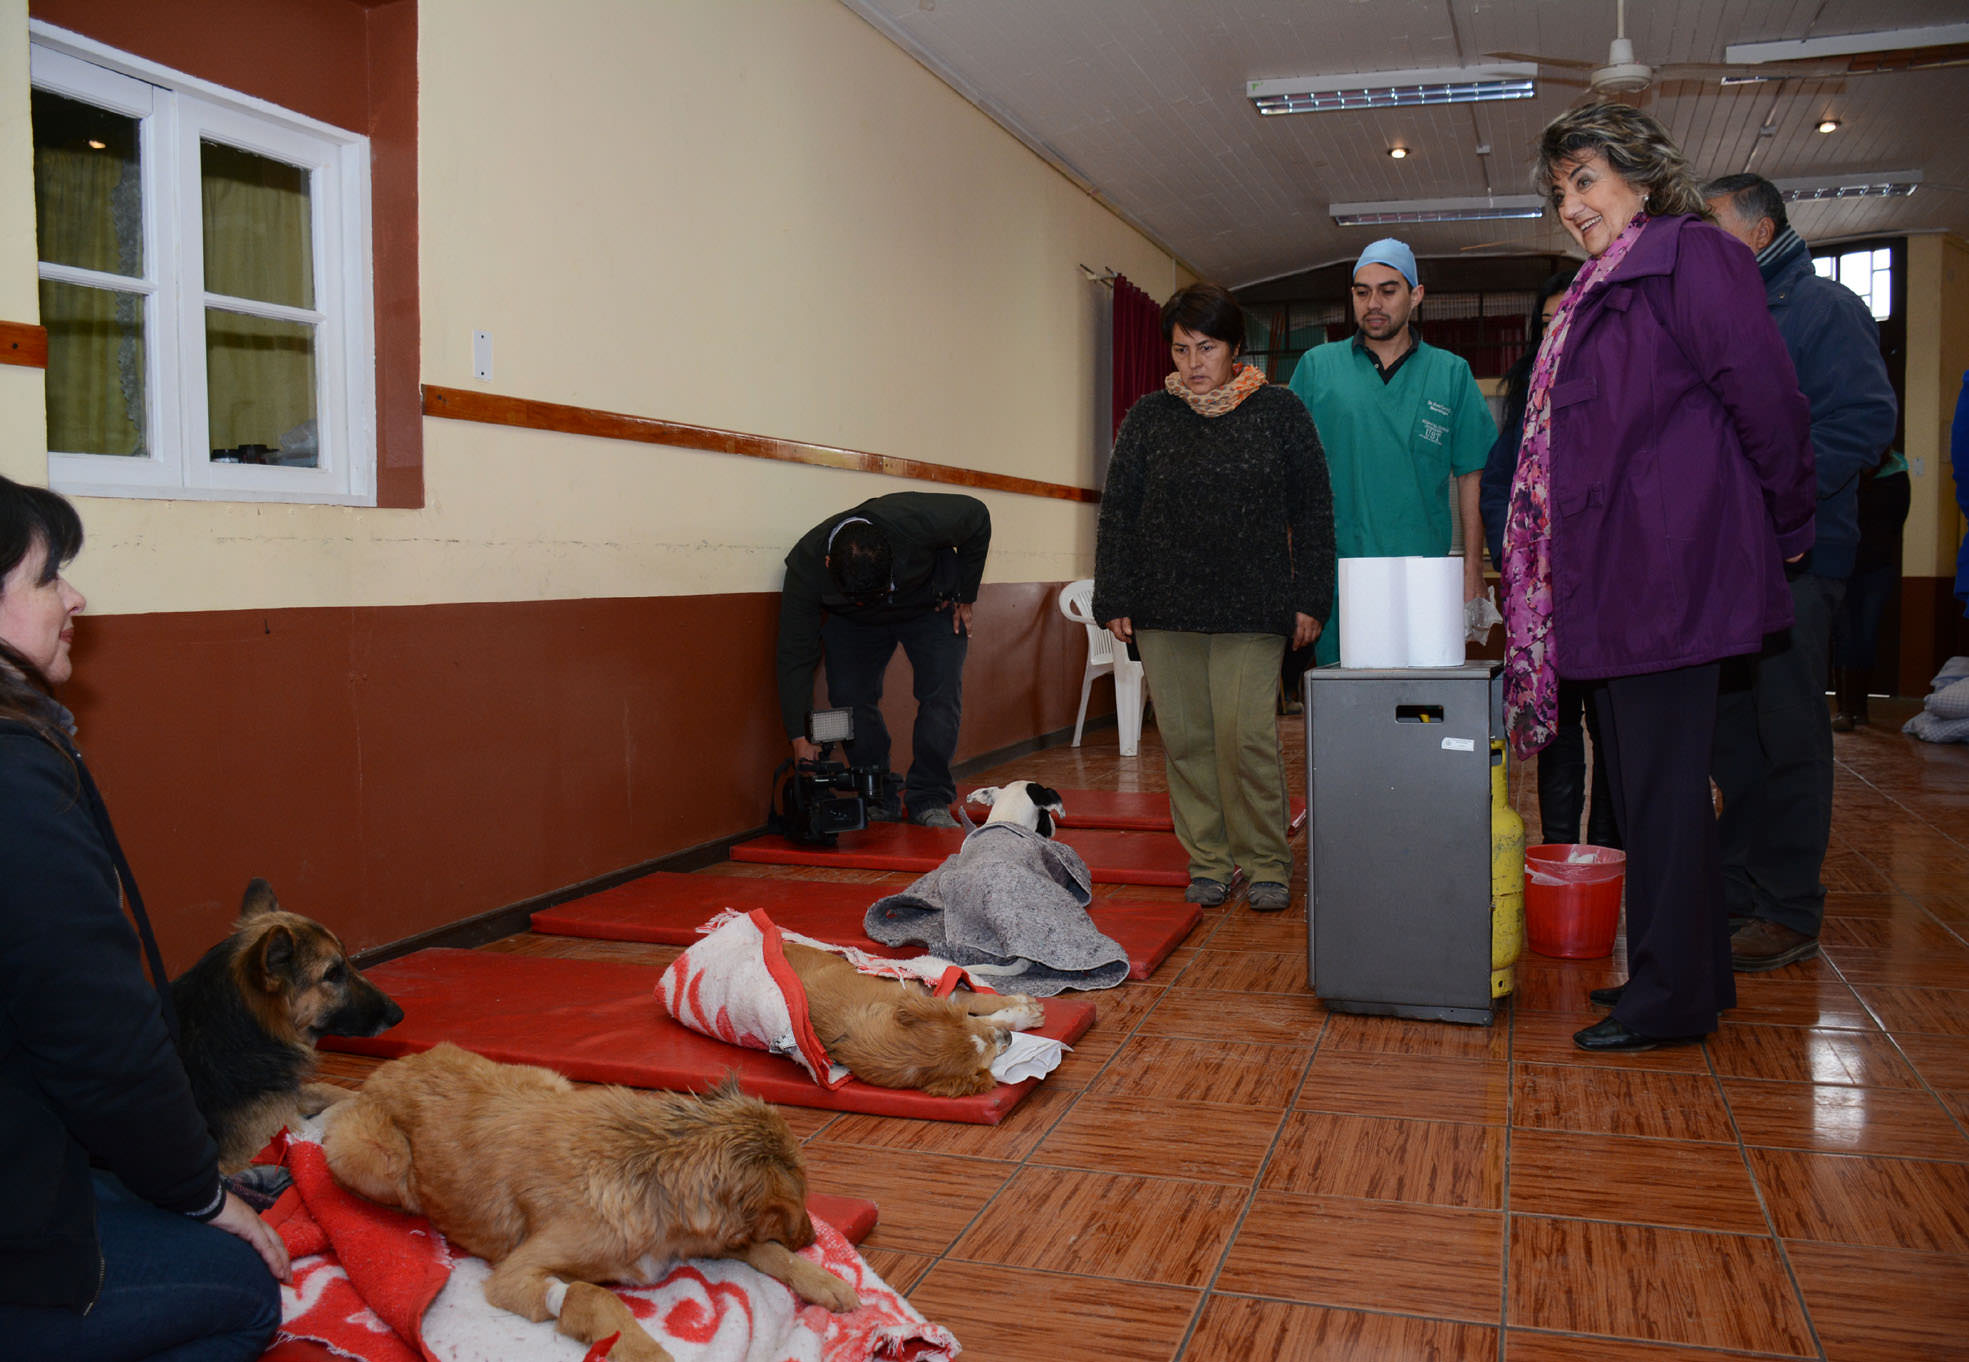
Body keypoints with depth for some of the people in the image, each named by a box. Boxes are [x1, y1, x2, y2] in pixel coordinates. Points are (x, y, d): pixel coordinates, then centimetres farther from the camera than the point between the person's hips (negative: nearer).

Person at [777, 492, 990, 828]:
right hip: (851, 623, 1)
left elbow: (977, 517, -17)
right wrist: (799, 739, -29)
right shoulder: (805, 566, -35)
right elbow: (796, 656, -27)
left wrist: (965, 597, -11)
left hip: (932, 607, -1)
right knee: (849, 698, -15)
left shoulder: (918, 522, -40)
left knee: (942, 695, -16)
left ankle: (929, 800, -4)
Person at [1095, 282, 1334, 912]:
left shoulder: (1279, 412, 5)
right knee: (1186, 737, 4)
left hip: (1252, 611, -2)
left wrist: (1310, 600, 2)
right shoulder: (1148, 417, 9)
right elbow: (1117, 512, 11)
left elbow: (1313, 510, 8)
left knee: (1246, 735, -9)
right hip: (1165, 607, 2)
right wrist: (1114, 600, 5)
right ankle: (1207, 863, 15)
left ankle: (1266, 864, 7)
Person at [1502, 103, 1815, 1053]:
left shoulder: (1691, 255, -7)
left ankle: (1671, 997, 5)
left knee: (1661, 782, -5)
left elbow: (1766, 395, -11)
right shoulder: (1601, 292, 21)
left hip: (1668, 570, -9)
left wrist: (1788, 524, -2)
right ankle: (1689, 971, 25)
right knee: (1642, 778, 13)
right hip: (1614, 578, 9)